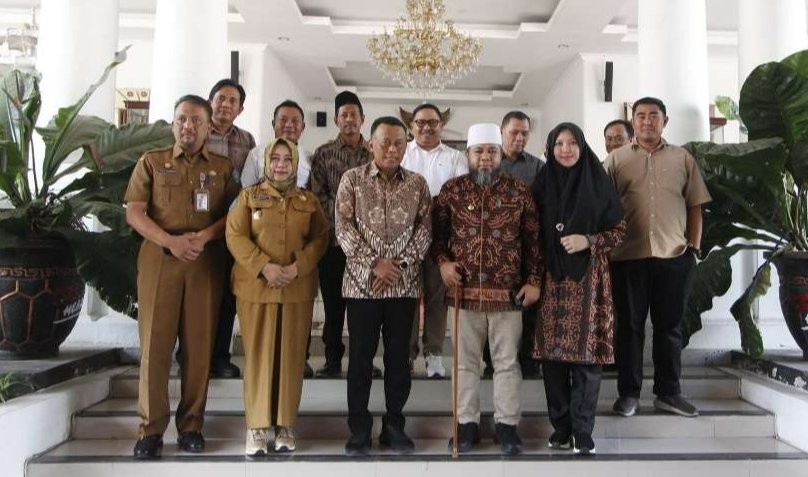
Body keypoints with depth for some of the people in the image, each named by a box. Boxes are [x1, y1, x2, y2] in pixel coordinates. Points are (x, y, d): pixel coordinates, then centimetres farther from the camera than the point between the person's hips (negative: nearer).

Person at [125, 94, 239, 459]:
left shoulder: (223, 168, 12)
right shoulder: (151, 162, 11)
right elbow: (134, 212, 2)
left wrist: (204, 236, -13)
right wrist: (170, 241, -12)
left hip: (206, 262, 1)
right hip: (159, 258, 0)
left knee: (199, 345, 2)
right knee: (155, 343, -1)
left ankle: (191, 426, 12)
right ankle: (151, 429, 8)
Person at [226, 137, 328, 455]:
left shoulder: (309, 200, 10)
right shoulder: (249, 196, 5)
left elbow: (320, 238, 4)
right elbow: (235, 236, -4)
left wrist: (297, 267, -12)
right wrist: (264, 266, -16)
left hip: (298, 288, 2)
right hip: (256, 286, -1)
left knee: (292, 356, 6)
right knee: (258, 355, 3)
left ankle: (286, 424, 17)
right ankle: (257, 426, 13)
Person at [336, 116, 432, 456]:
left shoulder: (417, 184, 6)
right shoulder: (352, 179, 0)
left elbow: (424, 229, 3)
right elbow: (344, 227, -6)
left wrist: (400, 264, -9)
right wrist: (374, 263, -13)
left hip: (405, 283, 2)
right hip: (362, 281, -2)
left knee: (399, 357, 9)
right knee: (360, 357, 5)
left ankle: (394, 426, 23)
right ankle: (359, 429, 19)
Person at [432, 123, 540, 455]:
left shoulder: (519, 191, 3)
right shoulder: (451, 190, 3)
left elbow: (533, 239, 5)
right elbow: (437, 232, 8)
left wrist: (533, 281, 0)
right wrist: (442, 262, -8)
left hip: (508, 292, 0)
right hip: (463, 291, 0)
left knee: (507, 361, 10)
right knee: (465, 361, 10)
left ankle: (506, 424, 24)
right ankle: (467, 423, 24)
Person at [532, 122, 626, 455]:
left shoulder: (599, 183, 3)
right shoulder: (542, 184, 8)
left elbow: (620, 230, 4)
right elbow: (532, 233, 9)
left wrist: (588, 241, -13)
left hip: (588, 278, -1)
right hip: (551, 278, 2)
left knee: (586, 355, -2)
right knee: (553, 354, 2)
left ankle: (583, 432, 9)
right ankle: (561, 427, 16)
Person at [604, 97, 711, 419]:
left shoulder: (683, 158, 11)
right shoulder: (616, 159, 7)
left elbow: (695, 206, 11)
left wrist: (694, 247, 3)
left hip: (674, 256, 2)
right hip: (628, 256, -1)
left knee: (669, 326, 9)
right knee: (629, 326, 5)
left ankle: (668, 392, 20)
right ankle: (628, 393, 14)